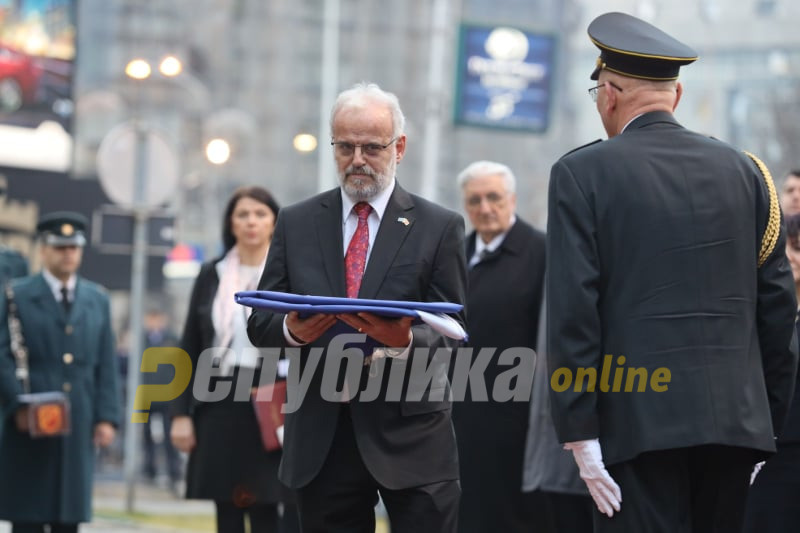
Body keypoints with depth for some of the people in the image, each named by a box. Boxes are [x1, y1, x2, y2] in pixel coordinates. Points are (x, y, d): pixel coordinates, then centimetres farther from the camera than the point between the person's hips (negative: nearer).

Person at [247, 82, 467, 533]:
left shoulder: (439, 227, 4)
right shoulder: (297, 223, 11)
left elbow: (454, 333, 0)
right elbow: (260, 324, 10)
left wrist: (406, 340, -22)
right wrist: (292, 330, -14)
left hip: (409, 437, -2)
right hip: (322, 441, 2)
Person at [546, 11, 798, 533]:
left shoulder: (582, 174, -2)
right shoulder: (744, 170, 9)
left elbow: (572, 313, -8)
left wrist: (579, 434, -6)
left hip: (639, 424, -4)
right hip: (736, 420, 4)